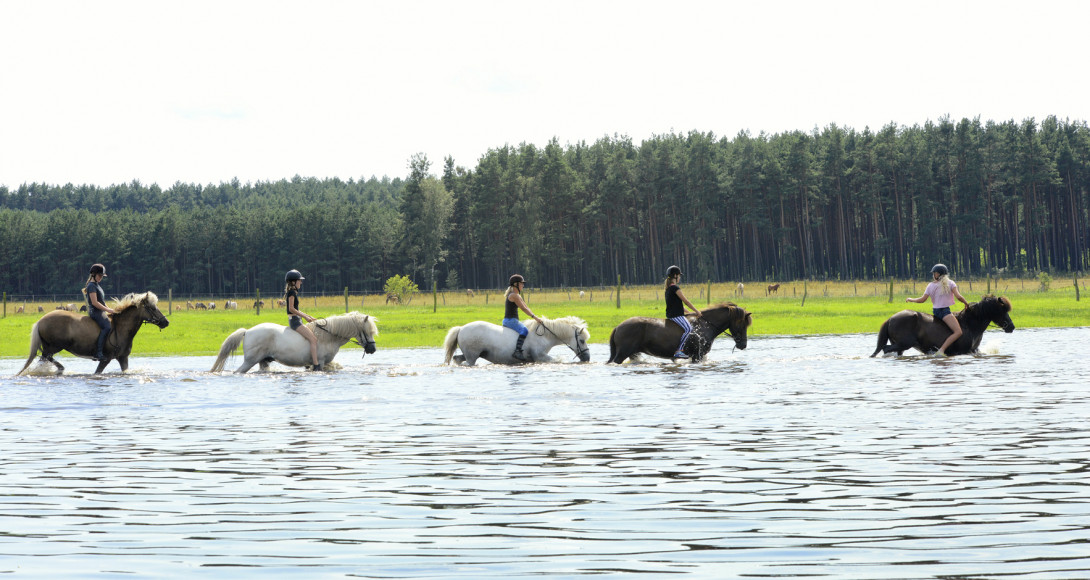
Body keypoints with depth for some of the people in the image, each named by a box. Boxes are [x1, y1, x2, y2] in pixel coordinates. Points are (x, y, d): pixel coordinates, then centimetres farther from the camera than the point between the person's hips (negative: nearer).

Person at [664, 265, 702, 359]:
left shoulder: (669, 288, 19)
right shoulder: (675, 288, -12)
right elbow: (686, 301, -11)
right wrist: (697, 311, -4)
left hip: (671, 314, 10)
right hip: (676, 315, -10)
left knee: (689, 327, 16)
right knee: (688, 328, -23)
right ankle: (679, 351, -30)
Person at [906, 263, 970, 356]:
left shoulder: (930, 286, 5)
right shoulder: (950, 283, -2)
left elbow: (922, 299, 4)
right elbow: (958, 296, -11)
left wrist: (911, 299, 19)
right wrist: (966, 303, 6)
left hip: (935, 311, 6)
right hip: (945, 311, -6)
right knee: (958, 332, -14)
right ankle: (941, 350, -30)